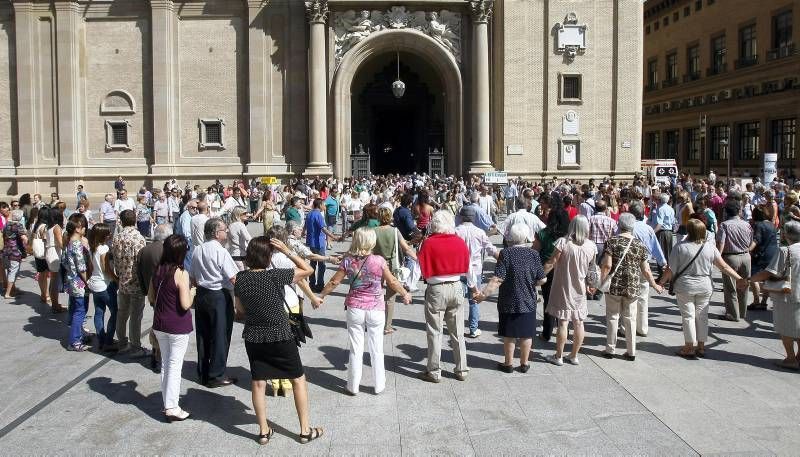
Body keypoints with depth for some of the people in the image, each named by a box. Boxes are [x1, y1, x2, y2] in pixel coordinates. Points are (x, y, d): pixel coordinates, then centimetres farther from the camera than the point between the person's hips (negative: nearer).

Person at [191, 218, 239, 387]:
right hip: (219, 296, -7)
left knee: (203, 334, 15)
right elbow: (234, 279, -18)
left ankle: (203, 373, 26)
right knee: (220, 335, 3)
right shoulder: (221, 252, -16)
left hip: (200, 295, 7)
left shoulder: (197, 250, 5)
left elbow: (193, 277, 12)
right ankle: (216, 375, 8)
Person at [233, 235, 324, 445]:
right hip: (280, 337, -4)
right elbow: (308, 270, -10)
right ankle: (305, 430, 18)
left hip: (253, 337, 4)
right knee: (298, 380, 11)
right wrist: (287, 251, -11)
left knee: (258, 382, 14)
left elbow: (240, 311, 5)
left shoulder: (240, 278, -7)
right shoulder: (276, 276, -20)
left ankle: (264, 431, 24)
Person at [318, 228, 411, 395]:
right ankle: (379, 385, 22)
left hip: (355, 309, 1)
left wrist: (321, 296, 14)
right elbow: (392, 282, -3)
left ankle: (353, 386, 19)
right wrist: (405, 294, 14)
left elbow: (334, 282, -1)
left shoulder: (348, 261, -7)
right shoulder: (379, 261, -11)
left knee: (356, 349, 11)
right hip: (376, 309, -1)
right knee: (376, 349, 12)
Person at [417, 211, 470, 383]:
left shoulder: (429, 243, -14)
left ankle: (434, 372, 13)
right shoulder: (460, 242, -4)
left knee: (435, 332, 7)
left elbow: (422, 270, -13)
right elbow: (466, 268, 7)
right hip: (457, 288, 4)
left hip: (436, 290, -4)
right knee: (457, 332, 14)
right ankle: (462, 370, 21)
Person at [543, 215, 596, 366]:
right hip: (580, 289, 3)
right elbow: (592, 268, 7)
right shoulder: (591, 246, -4)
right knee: (579, 323, 11)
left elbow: (551, 263, -14)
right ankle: (574, 356, 20)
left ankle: (559, 356, 11)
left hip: (563, 289, -3)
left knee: (563, 322, 2)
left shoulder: (563, 242, -16)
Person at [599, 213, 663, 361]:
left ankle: (610, 349, 15)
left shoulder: (612, 242, -7)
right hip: (632, 288, 2)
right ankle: (631, 352, 16)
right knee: (630, 318, 11)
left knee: (612, 317, 9)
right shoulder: (640, 245, 2)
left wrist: (602, 281, -6)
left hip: (614, 286, -2)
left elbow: (607, 265, -15)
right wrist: (655, 285, 17)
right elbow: (646, 270, 4)